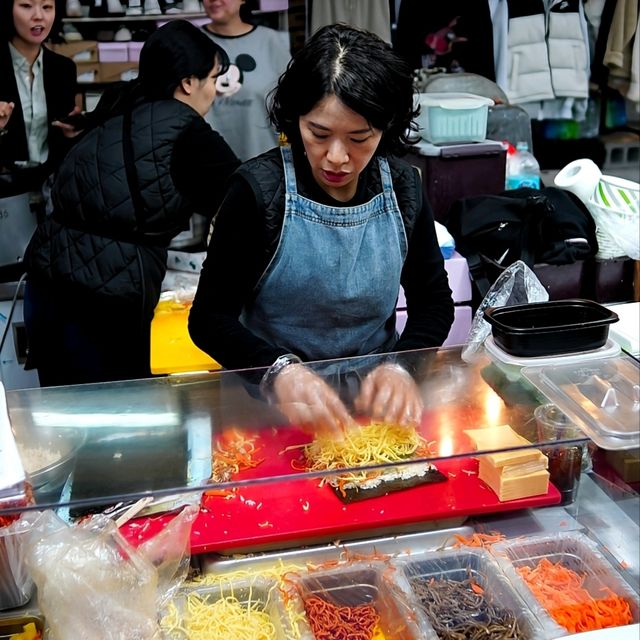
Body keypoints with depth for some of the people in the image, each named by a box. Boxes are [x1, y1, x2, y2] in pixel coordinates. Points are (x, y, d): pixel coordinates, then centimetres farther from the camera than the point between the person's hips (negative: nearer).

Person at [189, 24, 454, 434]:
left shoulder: (402, 186, -1)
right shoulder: (259, 189, -11)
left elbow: (434, 300, 6)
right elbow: (209, 318, -9)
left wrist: (399, 368, -14)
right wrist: (279, 370, -28)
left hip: (374, 398, 3)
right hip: (272, 405, -3)